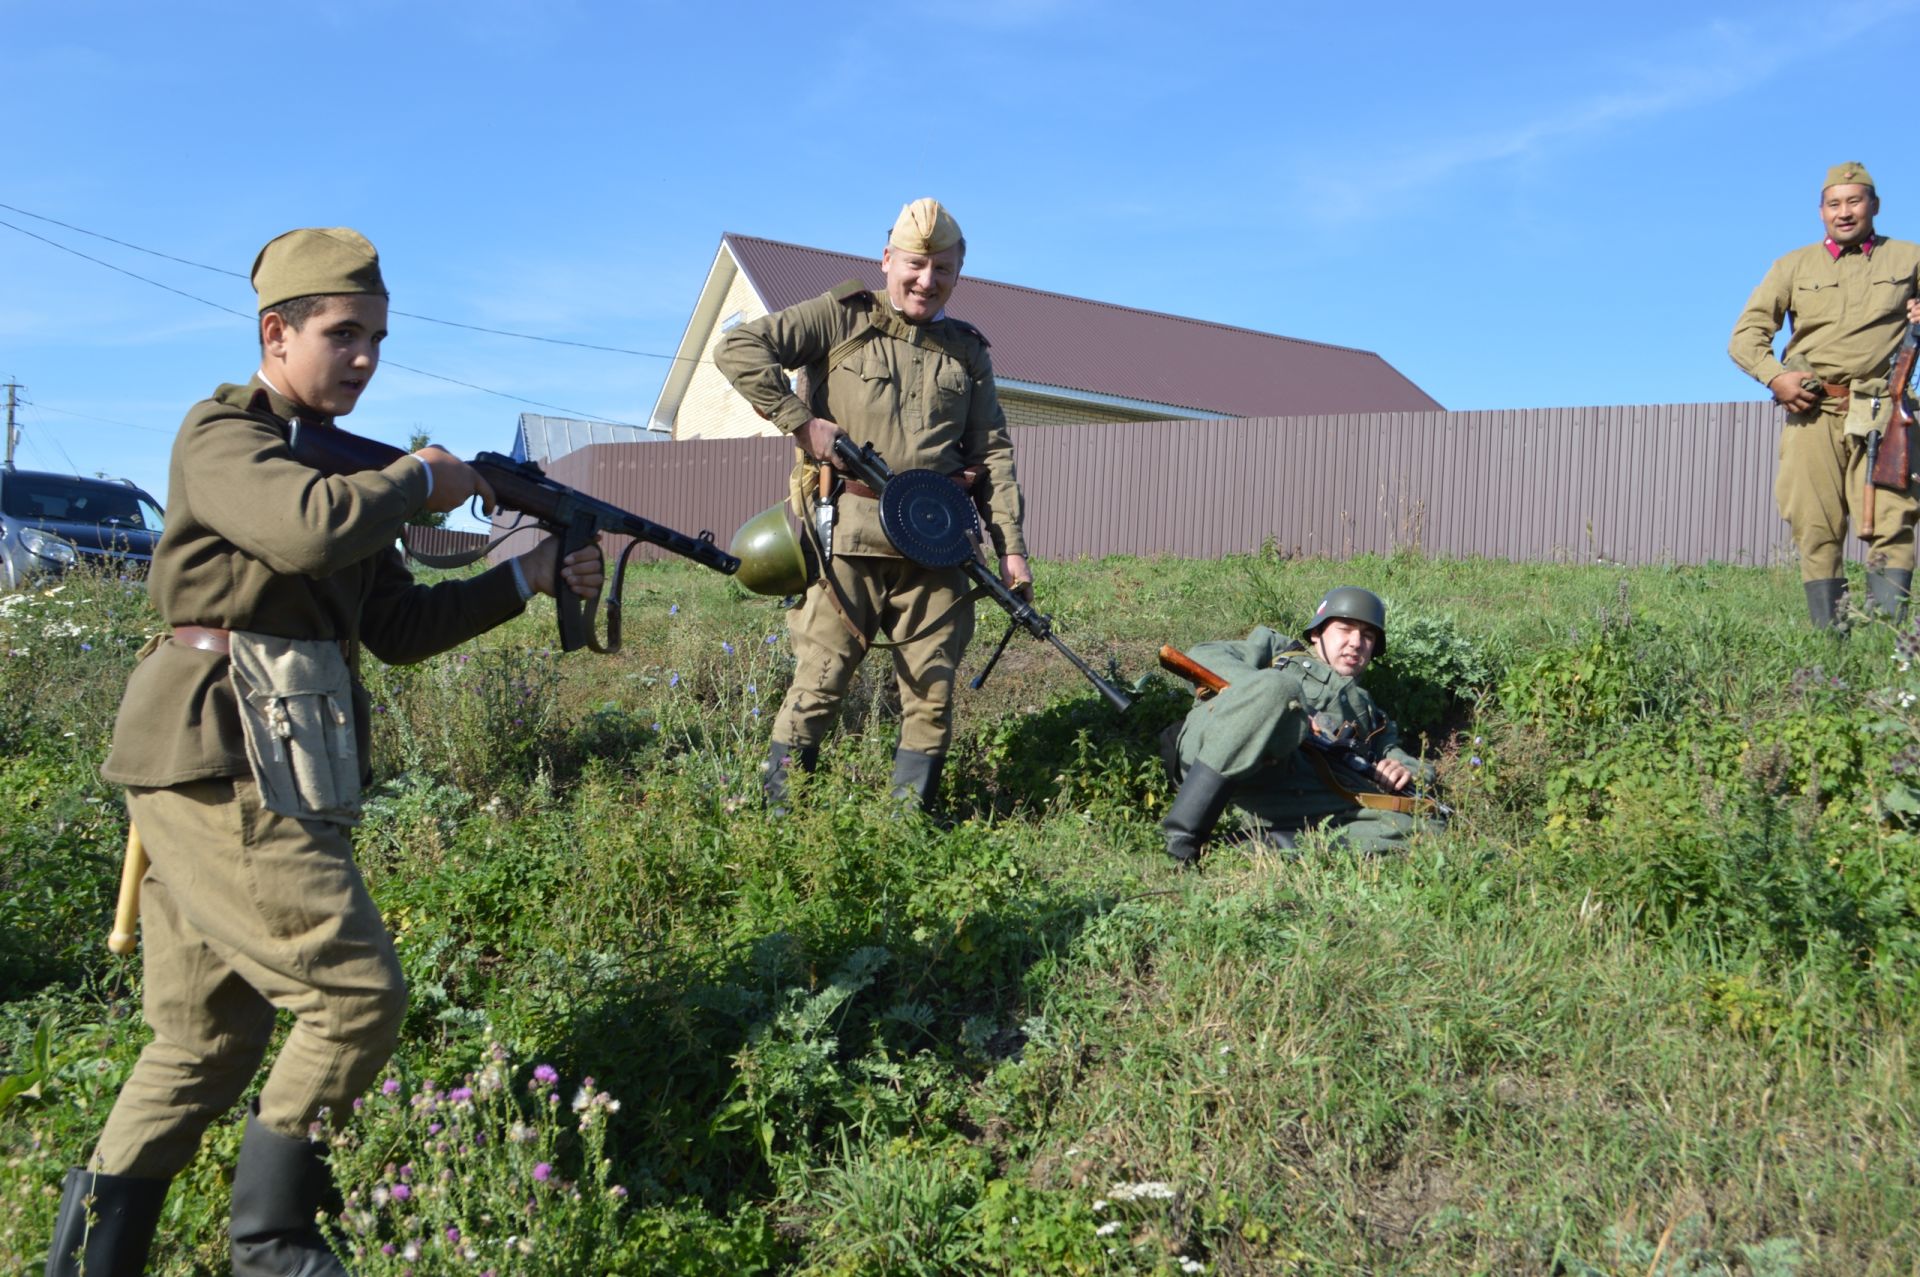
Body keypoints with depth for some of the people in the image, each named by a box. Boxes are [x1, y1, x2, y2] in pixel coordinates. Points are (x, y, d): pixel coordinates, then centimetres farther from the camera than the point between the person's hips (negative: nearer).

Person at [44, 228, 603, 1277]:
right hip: (220, 766, -9)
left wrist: (528, 579, 8)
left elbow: (399, 627, 18)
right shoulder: (220, 435, -5)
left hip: (243, 770, 9)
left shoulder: (337, 462, 21)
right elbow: (310, 527, -27)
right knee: (359, 993, -8)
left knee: (204, 1042, 13)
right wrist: (423, 479, -10)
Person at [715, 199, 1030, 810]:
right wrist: (802, 421, -11)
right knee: (818, 686, -2)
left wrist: (1010, 546, 5)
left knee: (932, 696, 5)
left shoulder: (967, 351, 18)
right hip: (850, 538, -4)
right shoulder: (841, 317, 5)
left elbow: (993, 452, 14)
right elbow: (737, 347, -4)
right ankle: (777, 818, 10)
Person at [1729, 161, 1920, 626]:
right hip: (1813, 412, 1)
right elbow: (1745, 335, 10)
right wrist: (1775, 375, -9)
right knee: (1816, 531, -4)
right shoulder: (1795, 265, 16)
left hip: (1879, 412, 0)